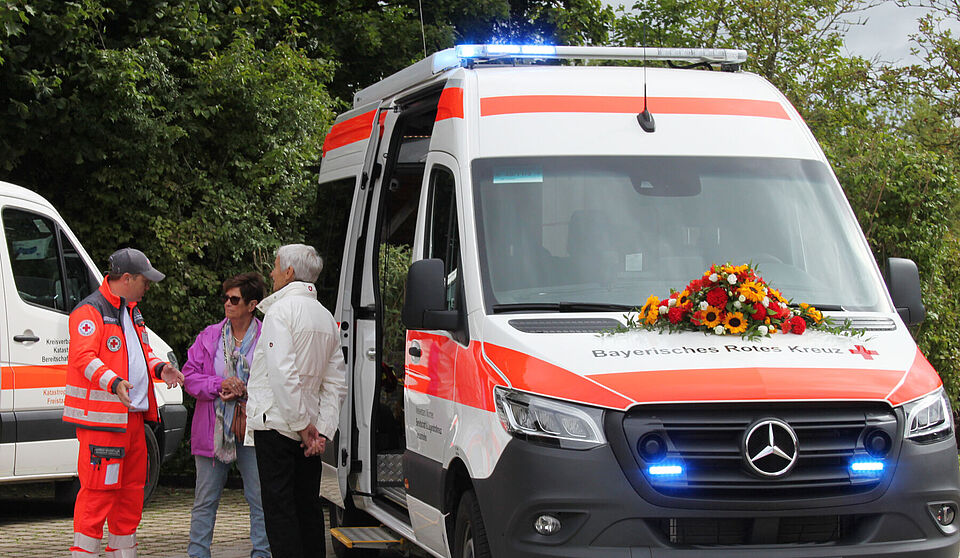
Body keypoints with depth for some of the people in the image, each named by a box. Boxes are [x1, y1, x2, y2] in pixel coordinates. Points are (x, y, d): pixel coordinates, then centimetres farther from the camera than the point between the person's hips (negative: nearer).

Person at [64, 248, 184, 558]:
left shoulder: (131, 311, 19)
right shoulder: (90, 311, -10)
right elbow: (84, 357, -21)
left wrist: (158, 368, 8)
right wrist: (113, 382, -36)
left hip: (133, 416, 9)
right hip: (101, 419, -9)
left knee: (131, 488, 14)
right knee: (99, 490, -10)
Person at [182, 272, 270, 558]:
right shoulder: (209, 336, 7)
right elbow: (189, 376, 3)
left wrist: (245, 391, -14)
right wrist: (220, 385, -12)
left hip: (252, 430, -2)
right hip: (213, 429, 2)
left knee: (261, 499, 2)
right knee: (205, 500, 7)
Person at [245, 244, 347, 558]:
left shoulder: (281, 310, -10)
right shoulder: (326, 317, 15)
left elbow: (282, 372, -20)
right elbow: (336, 381, 10)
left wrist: (301, 423, -16)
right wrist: (322, 430, 4)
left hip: (276, 425, -7)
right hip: (308, 432, 7)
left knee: (279, 509, -6)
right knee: (308, 507, 12)